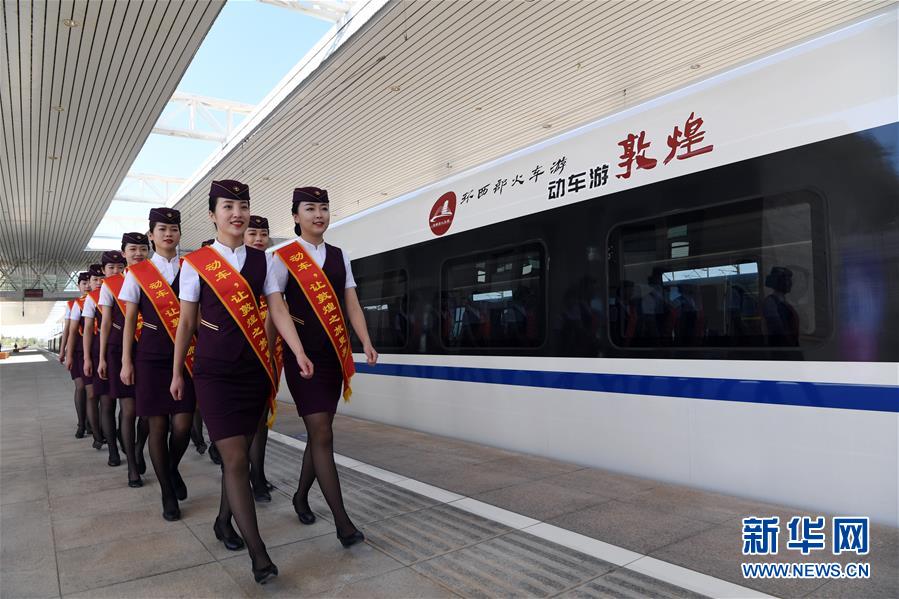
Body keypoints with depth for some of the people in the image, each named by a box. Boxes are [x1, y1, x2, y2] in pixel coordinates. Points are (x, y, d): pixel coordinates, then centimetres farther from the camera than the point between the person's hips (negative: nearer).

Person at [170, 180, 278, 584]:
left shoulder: (263, 260, 6)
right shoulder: (195, 263, 0)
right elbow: (186, 323, 5)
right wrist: (177, 373, 10)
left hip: (254, 370, 3)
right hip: (214, 372, -3)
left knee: (238, 454, 13)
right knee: (235, 459, -6)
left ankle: (224, 521, 37)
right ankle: (258, 553, 1)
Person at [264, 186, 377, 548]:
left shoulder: (339, 257, 11)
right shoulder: (284, 258, -5)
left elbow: (351, 303, 8)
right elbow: (276, 307, -14)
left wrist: (365, 342, -4)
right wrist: (299, 353, -25)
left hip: (335, 355, 6)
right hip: (303, 357, -5)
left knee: (319, 432, 14)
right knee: (322, 436, -7)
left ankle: (301, 496, 35)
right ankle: (342, 522, -2)